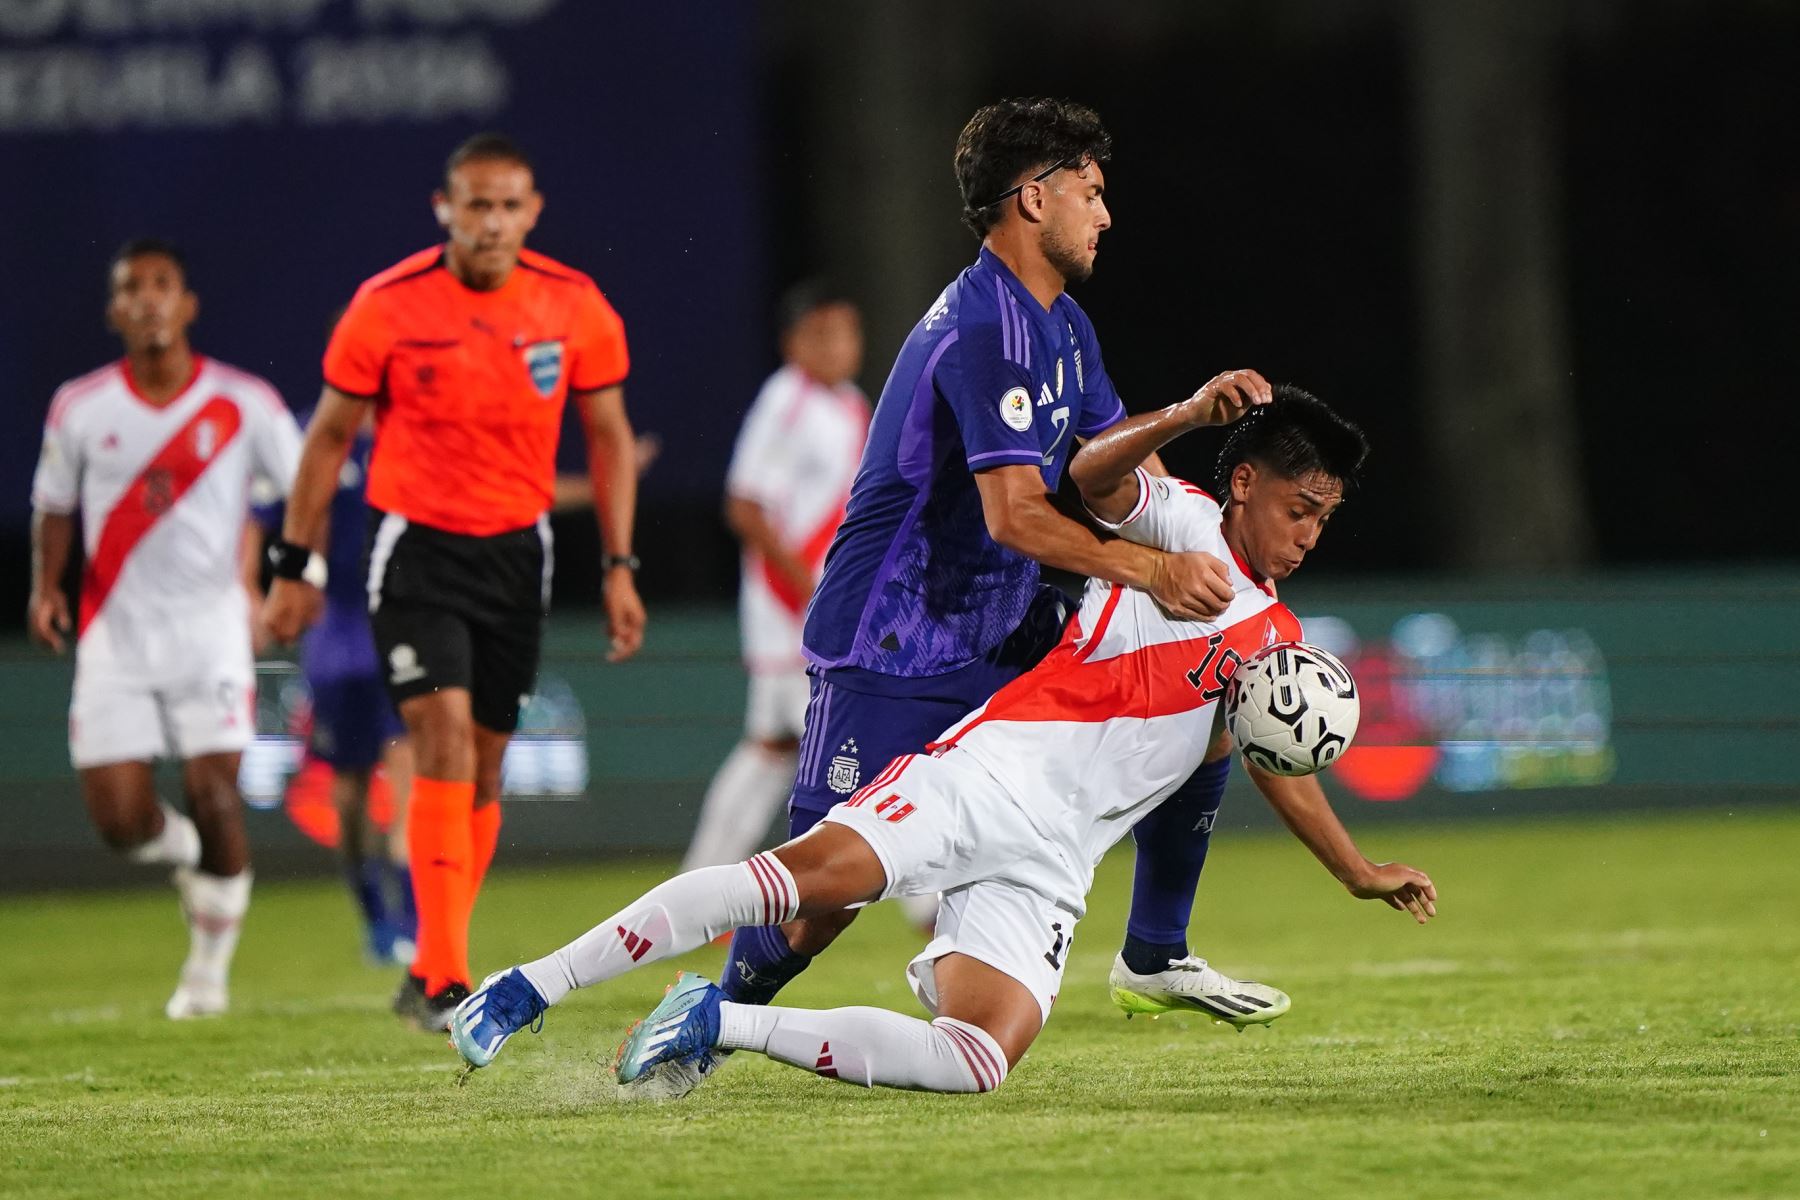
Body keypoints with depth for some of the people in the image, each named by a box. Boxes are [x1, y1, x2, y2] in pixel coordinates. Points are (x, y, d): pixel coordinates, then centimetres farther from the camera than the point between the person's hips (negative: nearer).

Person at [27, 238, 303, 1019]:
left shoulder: (241, 405, -3)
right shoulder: (81, 409, 2)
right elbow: (54, 505, 14)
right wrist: (46, 587, -1)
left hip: (210, 625, -1)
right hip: (116, 633, 2)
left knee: (213, 793, -12)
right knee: (119, 820, -6)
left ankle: (210, 964, 4)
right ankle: (184, 849, 30)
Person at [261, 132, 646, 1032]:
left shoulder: (576, 310, -3)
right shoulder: (386, 307, -9)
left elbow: (609, 438, 8)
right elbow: (331, 434, 1)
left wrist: (619, 566, 2)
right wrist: (295, 566, 2)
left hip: (516, 551, 3)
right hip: (415, 545, -3)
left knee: (484, 766, 7)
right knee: (445, 738, -18)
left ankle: (430, 975, 20)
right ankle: (446, 979, -21)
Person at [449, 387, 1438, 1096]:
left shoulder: (1272, 642, 26)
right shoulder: (1184, 525, 5)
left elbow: (1280, 766, 39)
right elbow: (1094, 475, -14)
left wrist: (1360, 873, 43)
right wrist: (1188, 416, -29)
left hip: (1048, 865, 6)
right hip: (989, 776, -6)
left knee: (978, 1063, -19)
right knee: (812, 873, -28)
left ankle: (723, 1025, -9)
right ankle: (530, 989, -23)